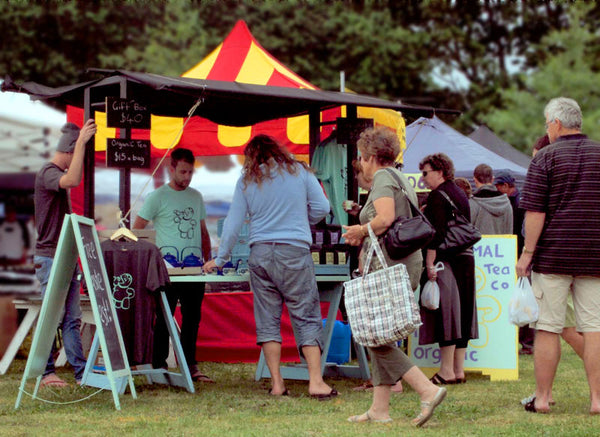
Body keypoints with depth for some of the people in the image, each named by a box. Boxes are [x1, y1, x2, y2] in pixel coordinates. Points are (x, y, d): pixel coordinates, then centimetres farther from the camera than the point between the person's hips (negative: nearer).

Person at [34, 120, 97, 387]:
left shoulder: (59, 173, 17)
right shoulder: (47, 173, -13)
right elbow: (72, 180, -34)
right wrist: (81, 141, -34)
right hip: (50, 257, -9)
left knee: (72, 319, 7)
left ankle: (81, 372, 7)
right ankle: (45, 373, 2)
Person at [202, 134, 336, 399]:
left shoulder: (246, 181, 9)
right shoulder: (299, 172, 6)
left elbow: (233, 223, 9)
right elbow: (322, 208, 5)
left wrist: (220, 259, 17)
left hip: (260, 253, 2)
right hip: (295, 250, -2)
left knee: (267, 320, 7)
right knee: (306, 317, 0)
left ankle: (277, 384, 5)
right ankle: (316, 382, -8)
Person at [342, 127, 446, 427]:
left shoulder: (383, 177, -7)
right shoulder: (400, 178, 21)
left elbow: (385, 218, -23)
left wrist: (361, 230, -6)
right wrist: (364, 235, 17)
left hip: (388, 267, -10)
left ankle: (427, 390, -13)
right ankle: (379, 409, 12)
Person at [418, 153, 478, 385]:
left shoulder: (438, 196, -10)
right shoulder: (460, 194, 17)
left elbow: (436, 233, -18)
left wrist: (429, 263, -19)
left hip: (446, 259, -9)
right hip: (466, 257, 9)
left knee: (444, 314, -6)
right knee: (461, 312, 10)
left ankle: (447, 371, -5)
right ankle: (459, 369, 14)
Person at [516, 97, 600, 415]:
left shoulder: (546, 157, -4)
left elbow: (535, 211, -10)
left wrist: (527, 252, -5)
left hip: (553, 254, -3)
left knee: (547, 328, 2)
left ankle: (542, 398, 7)